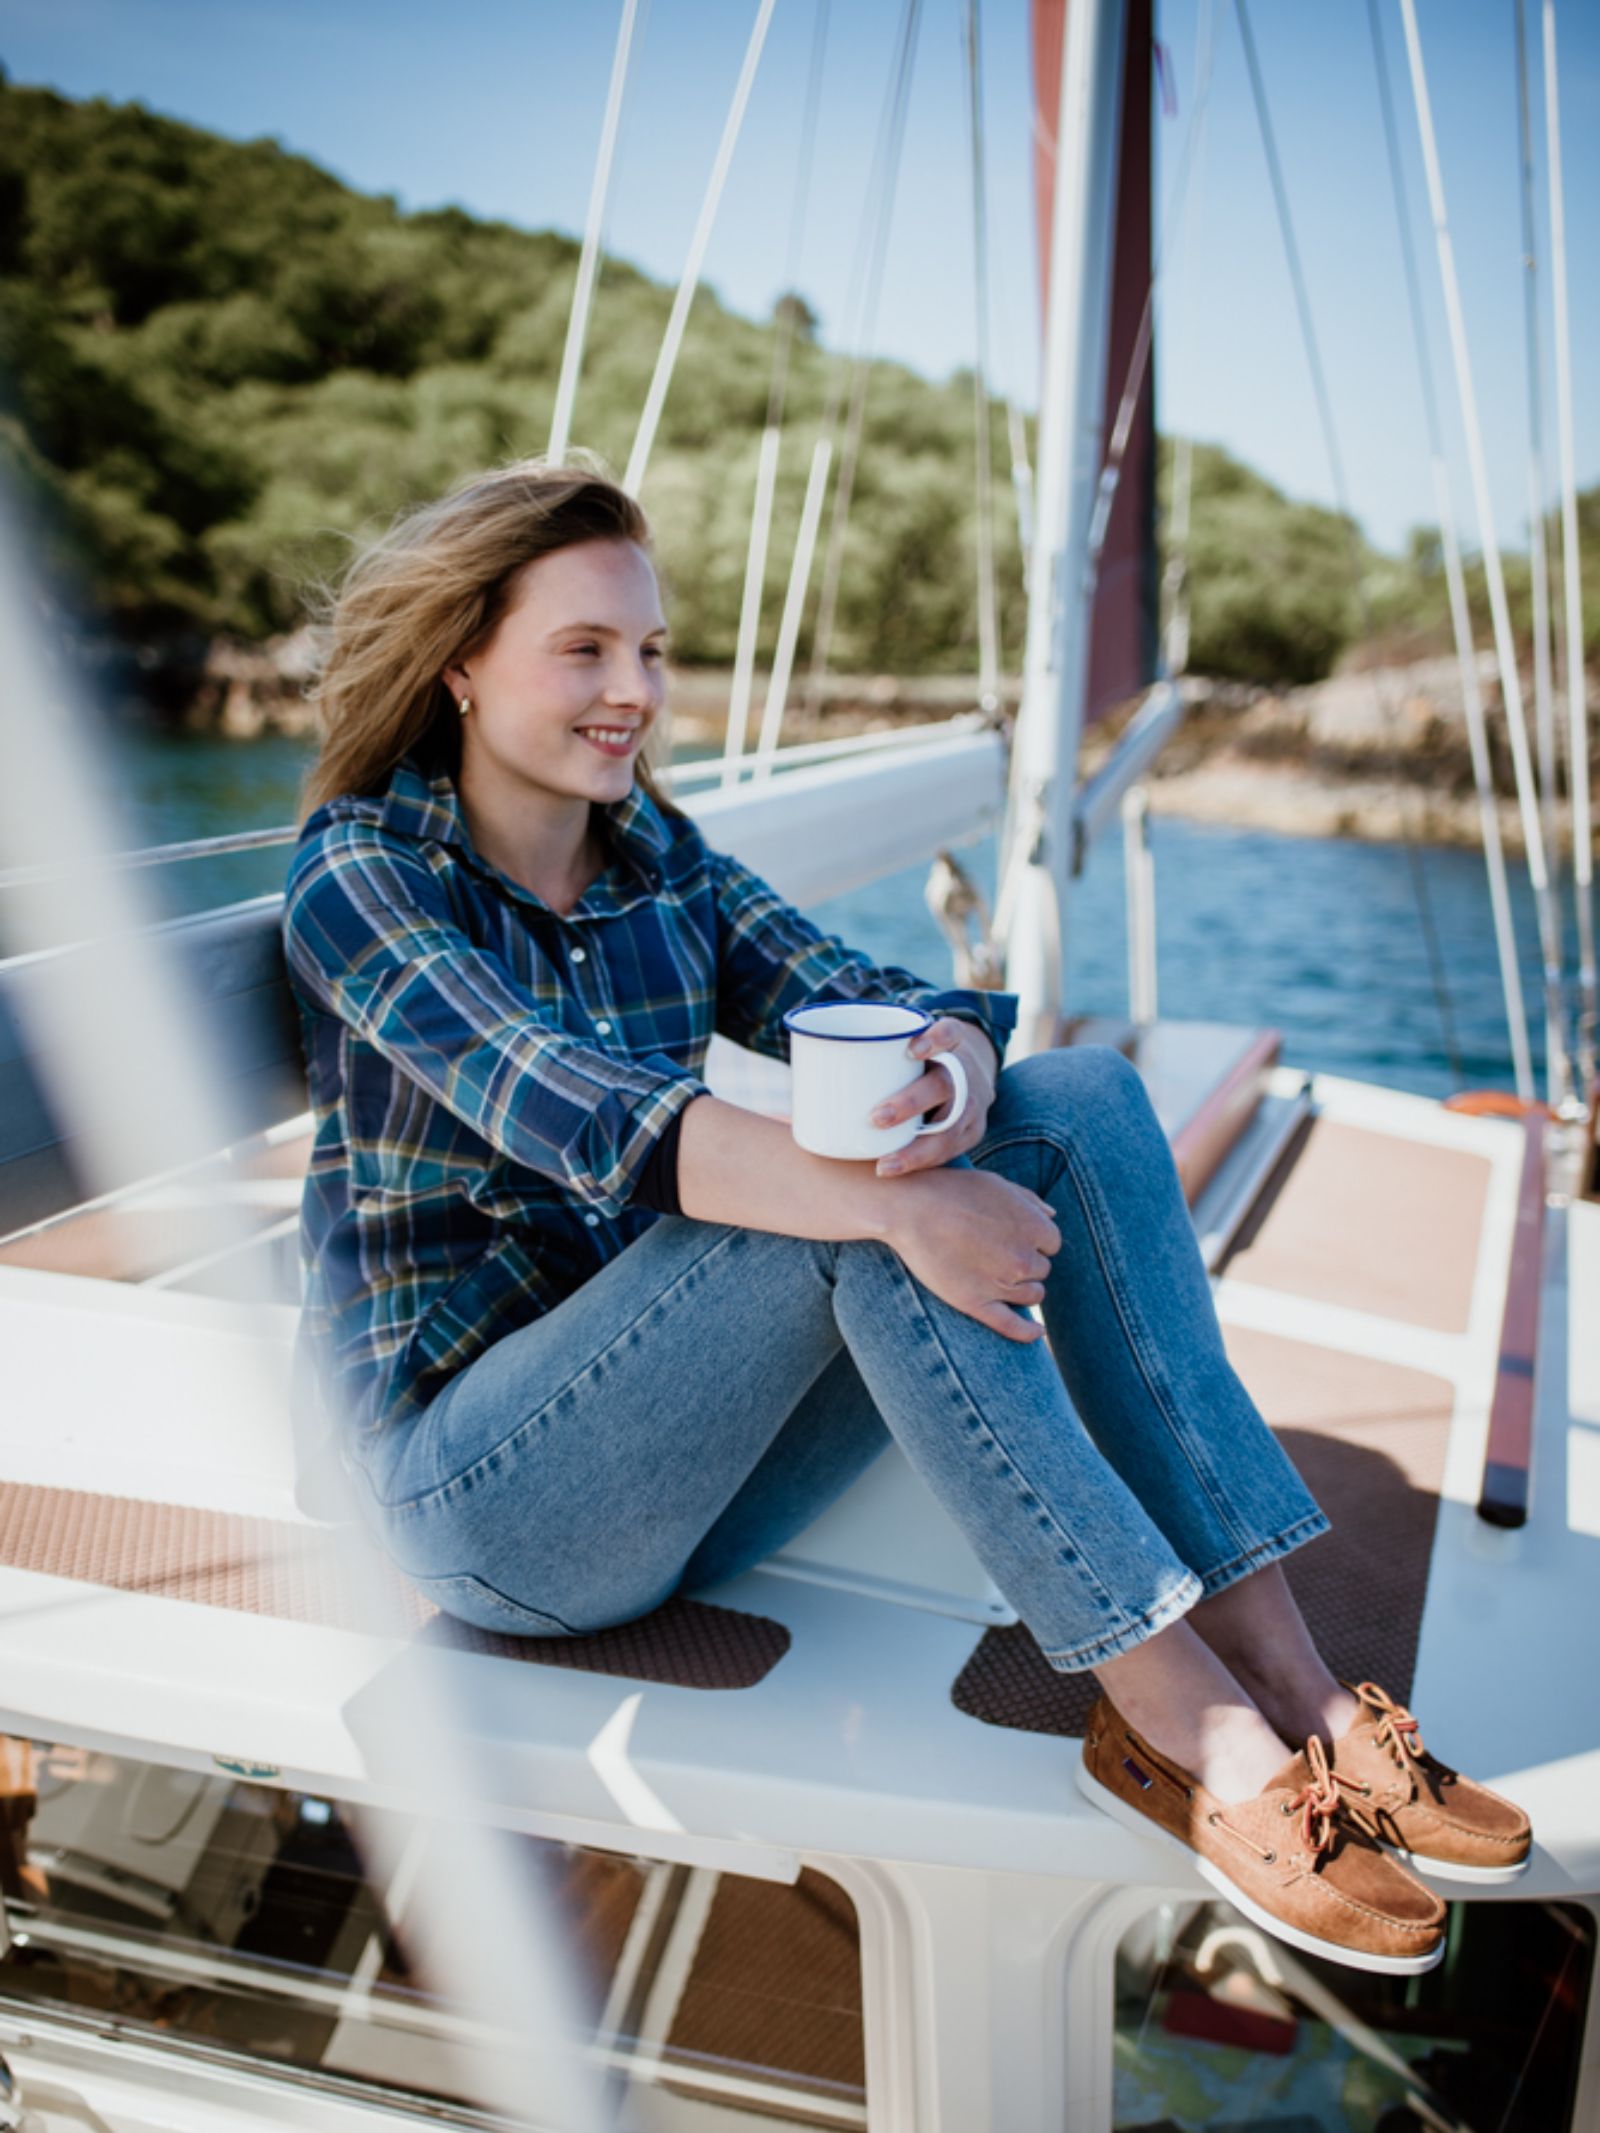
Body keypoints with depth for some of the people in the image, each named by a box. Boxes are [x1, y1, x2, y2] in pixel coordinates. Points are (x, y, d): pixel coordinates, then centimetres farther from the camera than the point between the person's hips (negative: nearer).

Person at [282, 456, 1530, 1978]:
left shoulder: (659, 861, 10)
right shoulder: (361, 871, -8)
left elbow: (858, 998, -5)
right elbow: (578, 1110, -26)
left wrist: (951, 1068, -29)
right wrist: (893, 1203, -37)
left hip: (678, 1454, 6)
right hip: (475, 1483, -5)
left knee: (1078, 1097, -13)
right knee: (850, 1199, -32)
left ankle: (1278, 1668, -20)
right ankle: (1185, 1724, -25)